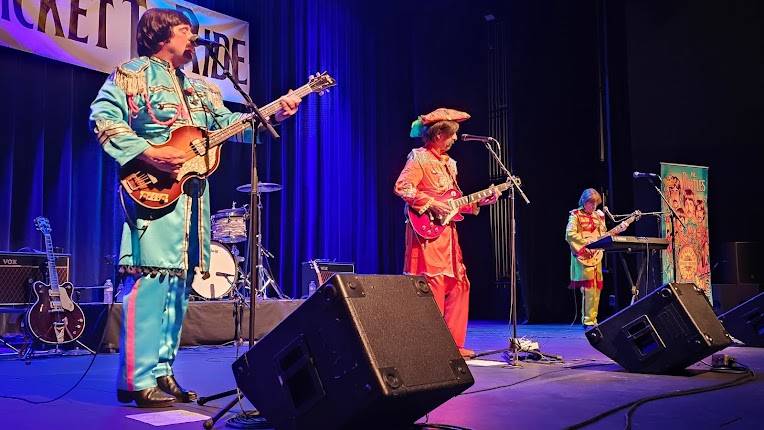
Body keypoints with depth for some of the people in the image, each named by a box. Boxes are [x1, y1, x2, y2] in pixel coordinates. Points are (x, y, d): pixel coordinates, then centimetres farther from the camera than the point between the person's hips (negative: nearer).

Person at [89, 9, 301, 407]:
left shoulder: (200, 88, 25)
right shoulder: (131, 75, 2)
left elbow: (228, 123, 18)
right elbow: (103, 119, -9)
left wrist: (274, 113, 6)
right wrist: (148, 153, -19)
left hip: (192, 197, 8)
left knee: (177, 286, 8)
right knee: (150, 281, -13)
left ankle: (161, 372, 15)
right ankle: (137, 380, -8)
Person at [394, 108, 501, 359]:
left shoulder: (448, 163, 19)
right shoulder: (419, 157, -7)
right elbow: (402, 187, -19)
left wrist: (479, 202, 10)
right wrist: (431, 205, -21)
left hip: (448, 233, 9)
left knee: (458, 285, 9)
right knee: (434, 287, -10)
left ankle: (453, 344, 17)